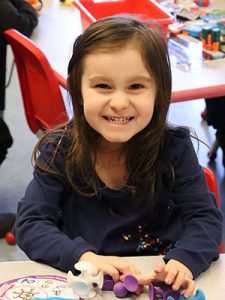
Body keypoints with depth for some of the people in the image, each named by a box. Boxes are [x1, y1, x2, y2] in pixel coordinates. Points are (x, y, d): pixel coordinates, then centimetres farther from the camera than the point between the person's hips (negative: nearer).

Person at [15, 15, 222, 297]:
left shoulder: (174, 148, -7)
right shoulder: (59, 150, -8)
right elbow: (30, 223, -11)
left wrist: (184, 262, -28)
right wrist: (85, 257, -28)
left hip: (160, 275, 2)